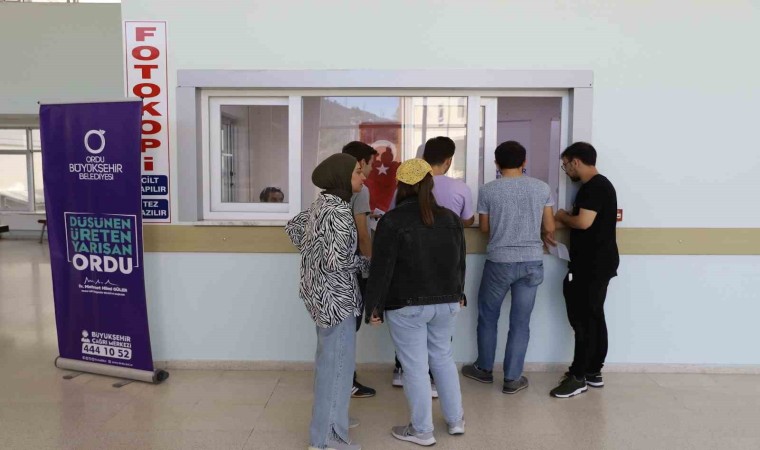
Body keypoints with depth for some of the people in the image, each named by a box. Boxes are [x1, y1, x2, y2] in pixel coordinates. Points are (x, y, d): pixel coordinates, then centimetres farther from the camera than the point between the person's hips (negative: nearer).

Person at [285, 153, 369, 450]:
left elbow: (293, 227, 20)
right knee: (337, 362, 1)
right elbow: (337, 261, -25)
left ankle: (329, 419, 37)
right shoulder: (338, 211, -21)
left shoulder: (322, 203, 8)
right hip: (336, 297, -10)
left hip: (320, 292, 10)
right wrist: (367, 263, -10)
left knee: (329, 359, 21)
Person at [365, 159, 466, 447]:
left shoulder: (392, 221, -13)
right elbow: (460, 262, 13)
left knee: (415, 367, 6)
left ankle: (422, 431, 19)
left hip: (407, 306, -5)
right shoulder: (450, 218, 4)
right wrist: (457, 295, 25)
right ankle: (456, 420, 31)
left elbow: (381, 269, -14)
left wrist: (374, 306, -6)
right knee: (443, 358, 21)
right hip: (446, 303, 6)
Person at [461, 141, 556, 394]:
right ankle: (512, 379, 17)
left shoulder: (487, 191, -6)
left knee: (487, 316, 17)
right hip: (532, 262, 2)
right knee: (520, 322, 10)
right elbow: (549, 228, 2)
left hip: (499, 262, -2)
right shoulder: (542, 188, -1)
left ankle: (484, 369, 30)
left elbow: (484, 229, 3)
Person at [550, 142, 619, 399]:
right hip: (597, 263, 10)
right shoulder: (598, 185, 16)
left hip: (592, 265, -10)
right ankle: (593, 372, 21)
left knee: (583, 319, -5)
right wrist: (567, 218, 13)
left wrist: (562, 216, -7)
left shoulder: (594, 186, -16)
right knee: (593, 317, 13)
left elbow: (584, 222, -23)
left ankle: (579, 376, 1)